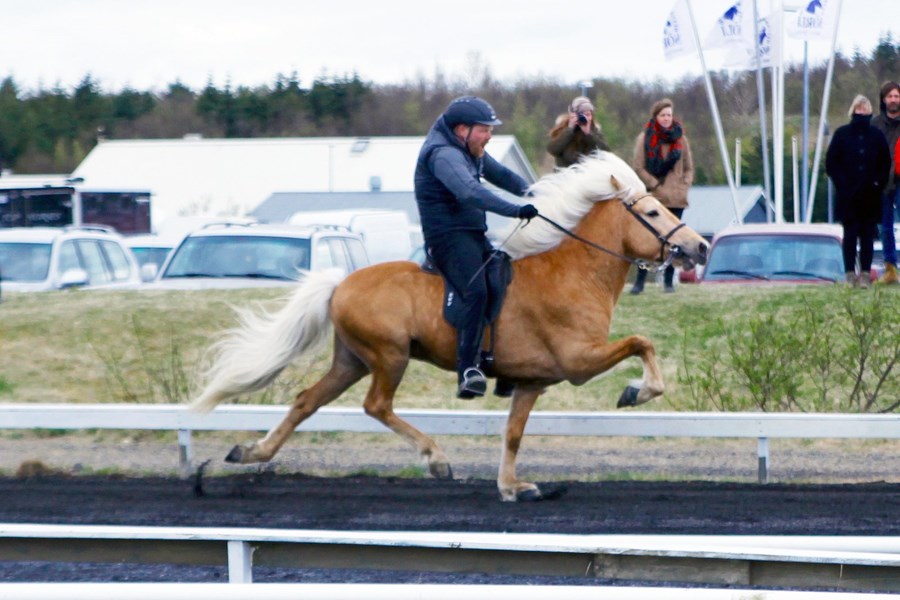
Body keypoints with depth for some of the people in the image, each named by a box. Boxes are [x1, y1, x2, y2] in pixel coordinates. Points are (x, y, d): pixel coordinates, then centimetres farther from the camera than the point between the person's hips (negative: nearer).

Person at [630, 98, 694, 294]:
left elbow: (689, 167, 15)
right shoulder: (645, 138, 0)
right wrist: (655, 186, -8)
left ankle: (669, 281, 8)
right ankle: (640, 281, -1)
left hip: (676, 197, 3)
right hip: (653, 197, -3)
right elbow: (638, 168, -2)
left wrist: (684, 186, 1)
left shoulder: (680, 137, 10)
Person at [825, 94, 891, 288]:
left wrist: (878, 183, 0)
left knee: (868, 235, 1)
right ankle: (850, 274, 1)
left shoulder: (876, 136, 7)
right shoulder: (842, 134, 3)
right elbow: (831, 163, 3)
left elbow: (885, 163, 13)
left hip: (870, 196, 1)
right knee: (850, 234, -2)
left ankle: (865, 274, 3)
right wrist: (842, 183, -7)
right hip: (848, 196, -1)